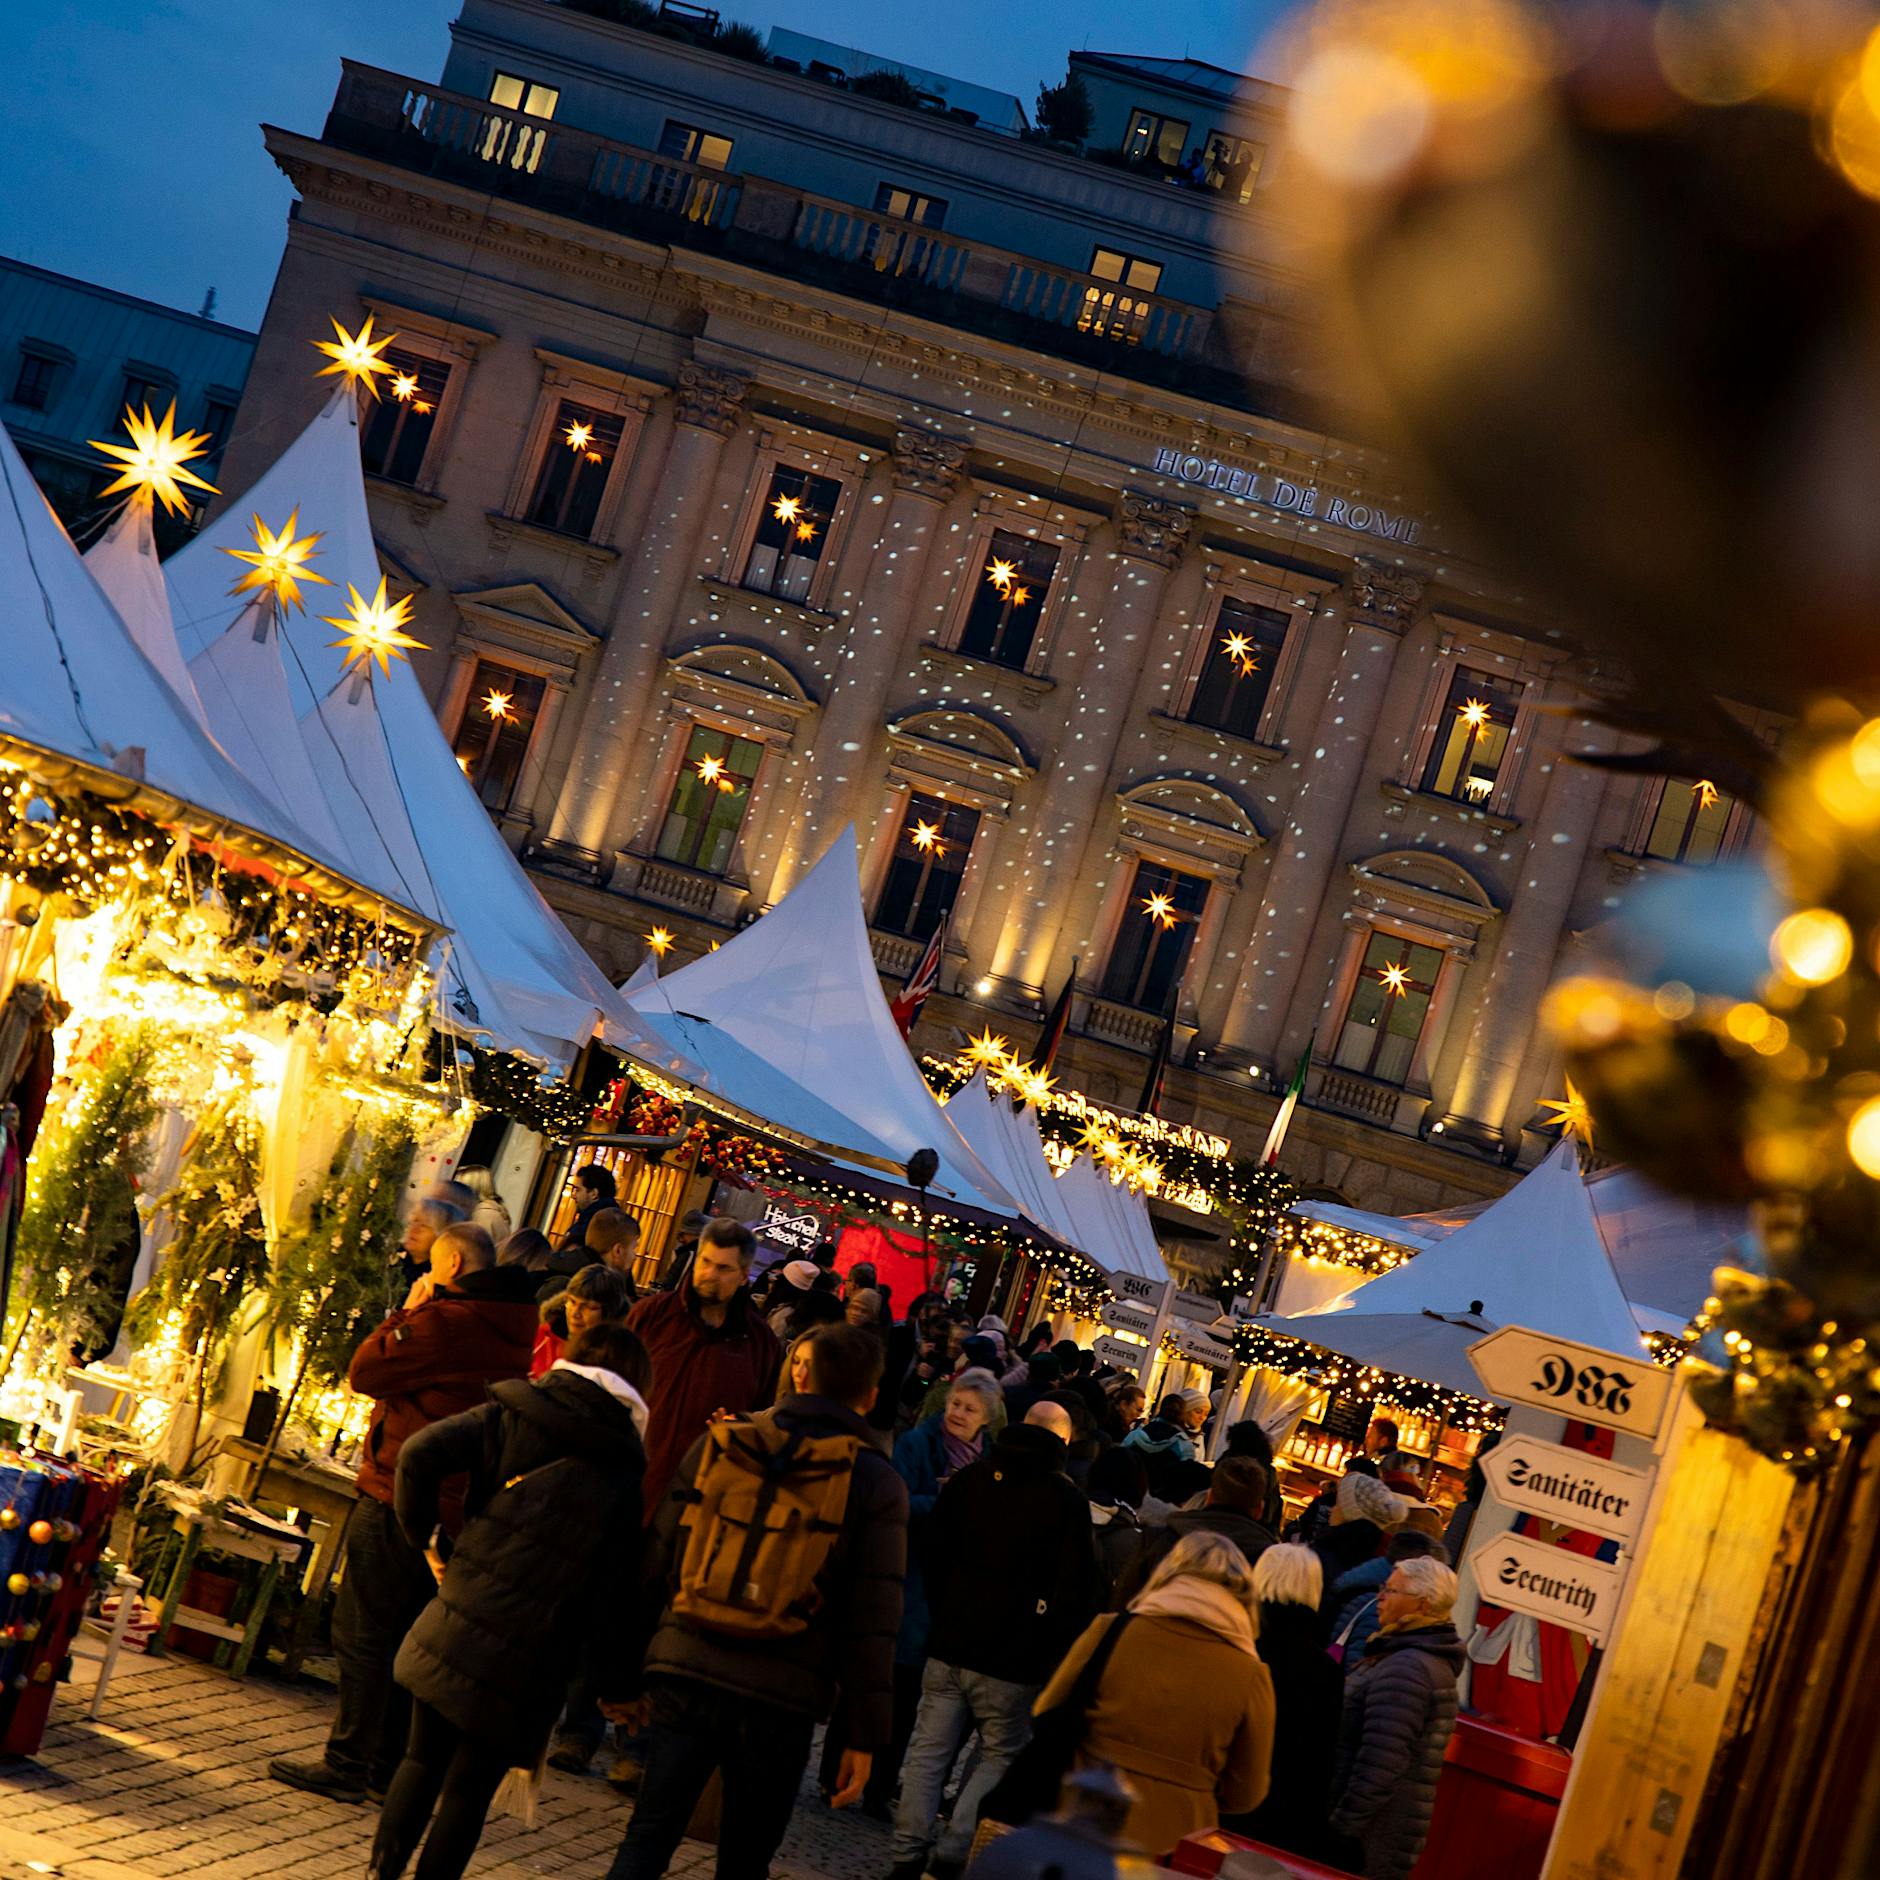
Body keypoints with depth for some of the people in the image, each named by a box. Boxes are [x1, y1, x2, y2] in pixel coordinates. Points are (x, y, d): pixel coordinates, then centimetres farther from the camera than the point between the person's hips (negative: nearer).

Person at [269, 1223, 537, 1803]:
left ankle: (347, 1764, 3)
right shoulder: (511, 1332, 11)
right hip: (455, 1510, 9)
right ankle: (389, 1764, 20)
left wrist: (409, 1311, -4)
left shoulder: (445, 1320, -18)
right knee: (406, 1637, 15)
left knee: (361, 1632, -1)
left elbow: (365, 1372, -12)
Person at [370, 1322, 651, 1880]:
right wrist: (613, 1682, 5)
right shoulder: (623, 1476, 0)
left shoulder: (513, 1415, 3)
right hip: (527, 1659, -2)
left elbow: (421, 1454, -11)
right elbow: (616, 1587, -3)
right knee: (470, 1789, 9)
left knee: (423, 1760, 19)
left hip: (454, 1629, 2)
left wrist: (425, 1538, 3)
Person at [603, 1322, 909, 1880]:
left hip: (686, 1671, 1)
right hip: (782, 1699, -1)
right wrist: (864, 1736, 1)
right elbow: (872, 1622, -4)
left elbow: (659, 1557, 5)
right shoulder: (878, 1483, 0)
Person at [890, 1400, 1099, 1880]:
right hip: (1012, 1660, -4)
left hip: (949, 1643, 4)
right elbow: (1076, 1589, -8)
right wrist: (1051, 1650, 3)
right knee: (999, 1758, 8)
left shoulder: (968, 1479, 5)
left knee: (928, 1750, 9)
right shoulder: (1066, 1500, -8)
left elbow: (933, 1552, 12)